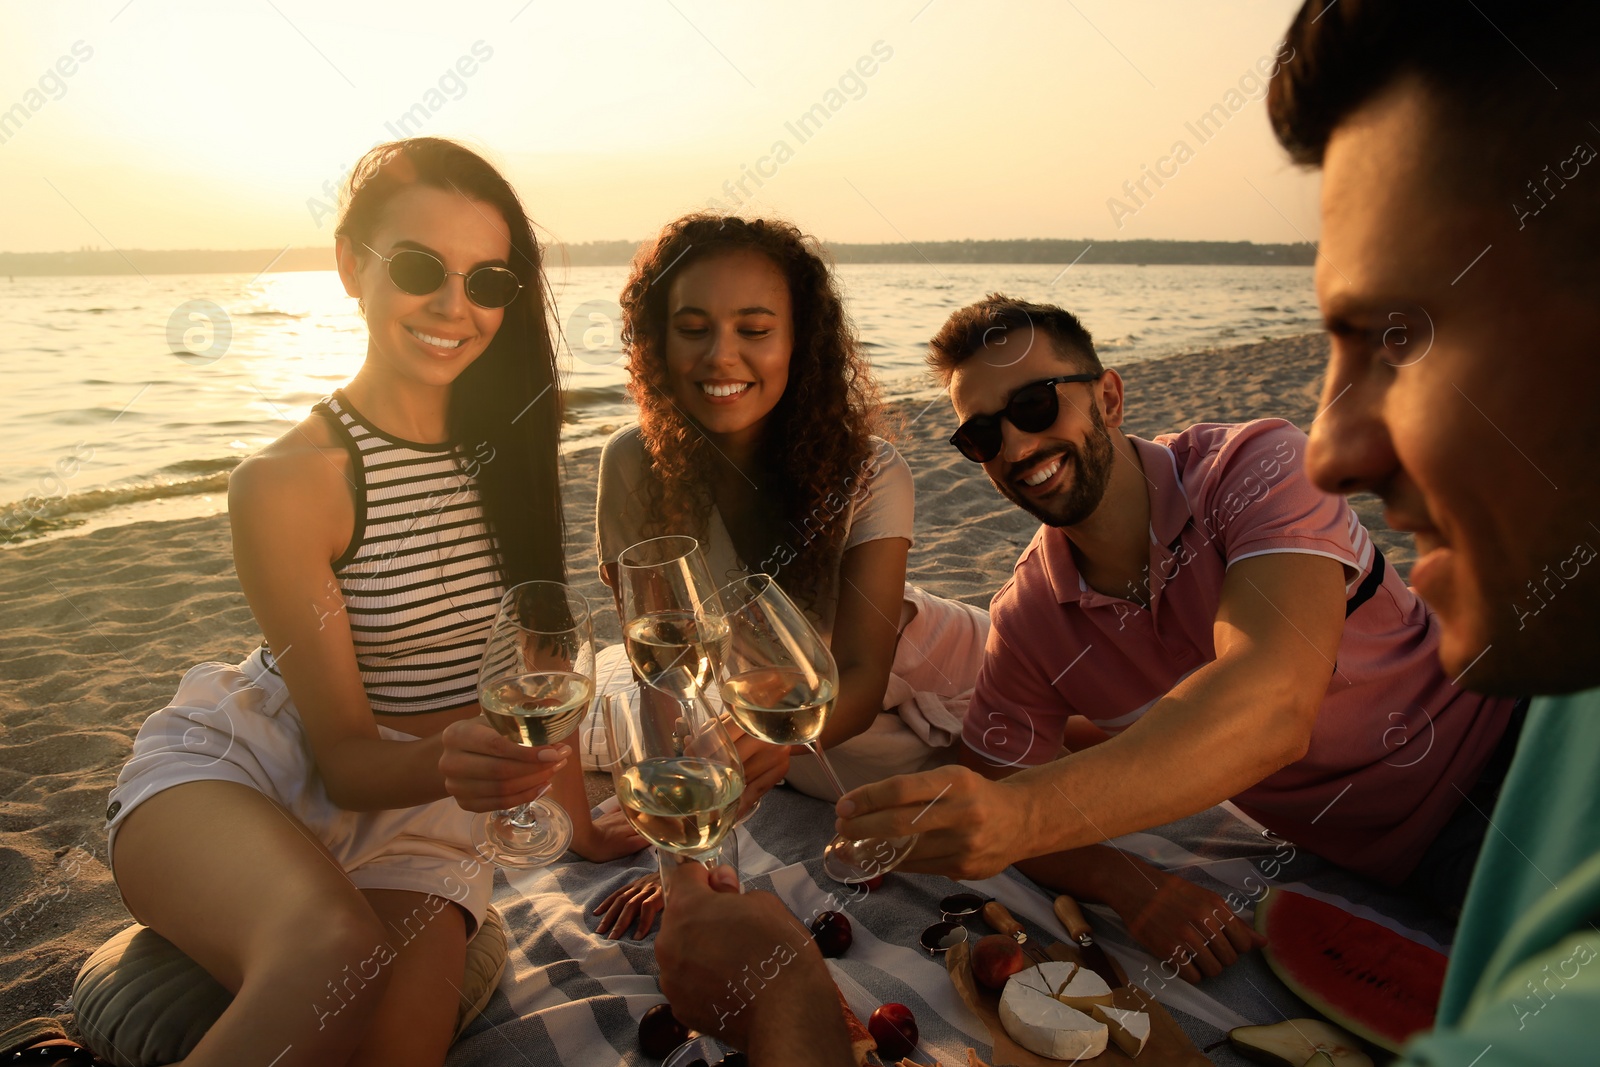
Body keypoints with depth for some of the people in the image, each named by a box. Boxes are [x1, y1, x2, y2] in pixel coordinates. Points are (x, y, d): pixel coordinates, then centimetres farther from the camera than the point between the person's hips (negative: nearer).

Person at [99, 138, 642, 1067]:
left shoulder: (507, 444, 0)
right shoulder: (288, 482, -15)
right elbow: (344, 754, -13)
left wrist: (580, 819, 10)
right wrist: (445, 763, -35)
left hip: (413, 806, 4)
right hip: (231, 779, -3)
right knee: (338, 957, -35)